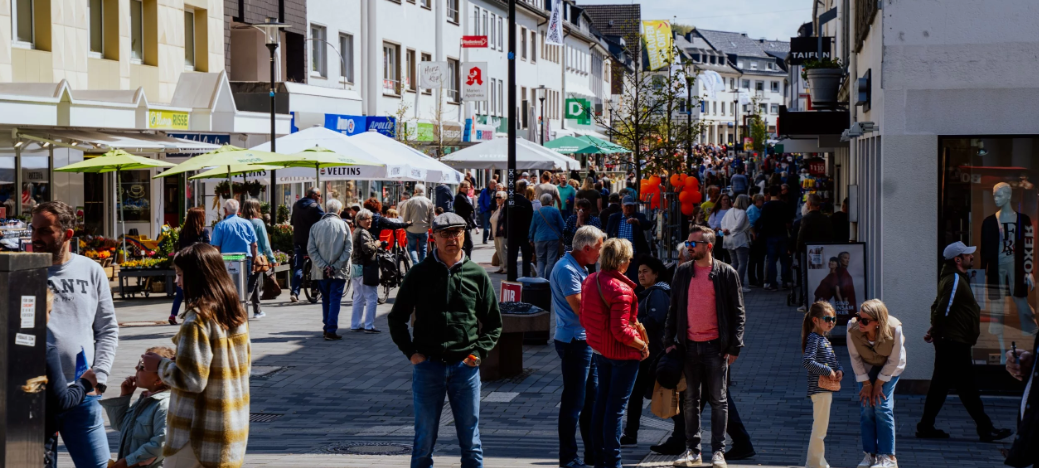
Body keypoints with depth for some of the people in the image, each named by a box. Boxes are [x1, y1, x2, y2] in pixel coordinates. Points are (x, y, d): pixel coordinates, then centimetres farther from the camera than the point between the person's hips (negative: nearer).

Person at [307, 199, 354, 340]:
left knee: (325, 298, 17)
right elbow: (348, 249, -8)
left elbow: (311, 249, -3)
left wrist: (323, 266, -7)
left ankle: (326, 328, 21)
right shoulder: (343, 225, -3)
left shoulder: (315, 226, 2)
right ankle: (331, 330, -5)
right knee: (335, 299, 1)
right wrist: (336, 266, -8)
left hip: (321, 271, 2)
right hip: (339, 271, -2)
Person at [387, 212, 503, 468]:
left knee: (471, 442, 6)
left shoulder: (477, 275, 5)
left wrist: (480, 351, -1)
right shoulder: (420, 274, 2)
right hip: (428, 366, -1)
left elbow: (494, 322, 13)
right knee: (424, 441, 5)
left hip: (465, 367, 1)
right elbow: (396, 318, 10)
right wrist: (411, 352, -1)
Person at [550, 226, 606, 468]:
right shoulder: (566, 269, -18)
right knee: (574, 402, -3)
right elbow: (580, 308, -22)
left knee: (592, 398, 15)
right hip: (574, 341, -10)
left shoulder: (580, 268, 15)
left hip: (586, 341, 10)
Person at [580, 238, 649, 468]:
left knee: (602, 401, 17)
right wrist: (642, 345, -12)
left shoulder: (589, 281, 2)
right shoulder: (620, 290, -24)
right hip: (622, 354, -8)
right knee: (616, 406, -1)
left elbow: (584, 318, 10)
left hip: (599, 351, 8)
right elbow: (621, 331, -25)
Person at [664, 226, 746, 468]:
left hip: (716, 346, -3)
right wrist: (669, 340, 4)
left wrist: (734, 346, -8)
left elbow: (738, 312, -2)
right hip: (689, 345, 3)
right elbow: (674, 309, 11)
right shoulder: (682, 272, 7)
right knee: (691, 400, 8)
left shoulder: (726, 273, -4)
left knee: (718, 400, 2)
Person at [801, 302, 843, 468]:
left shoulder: (824, 339, 17)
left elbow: (834, 360, 23)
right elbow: (807, 361, -25)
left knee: (821, 428, 17)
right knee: (820, 428, -6)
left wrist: (839, 370, 1)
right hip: (819, 388, -10)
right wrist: (827, 371, -23)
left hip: (827, 388, 10)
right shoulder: (814, 339, -13)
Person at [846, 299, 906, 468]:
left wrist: (879, 384, -14)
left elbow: (894, 361, -20)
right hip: (866, 365, 2)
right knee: (866, 407, -8)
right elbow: (855, 357, -15)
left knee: (882, 406, -12)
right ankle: (871, 454, 3)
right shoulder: (852, 328, -32)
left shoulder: (894, 329, -36)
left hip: (889, 366, -2)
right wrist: (866, 384, -12)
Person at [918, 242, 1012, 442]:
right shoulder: (955, 281, -16)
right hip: (955, 344, -10)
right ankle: (986, 429, 0)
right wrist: (936, 333, -12)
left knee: (940, 385, 11)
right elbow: (943, 310, -22)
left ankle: (926, 427, 12)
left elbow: (938, 307, 19)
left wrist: (935, 332, 11)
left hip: (950, 343, 10)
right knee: (968, 388, -5)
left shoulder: (953, 279, 17)